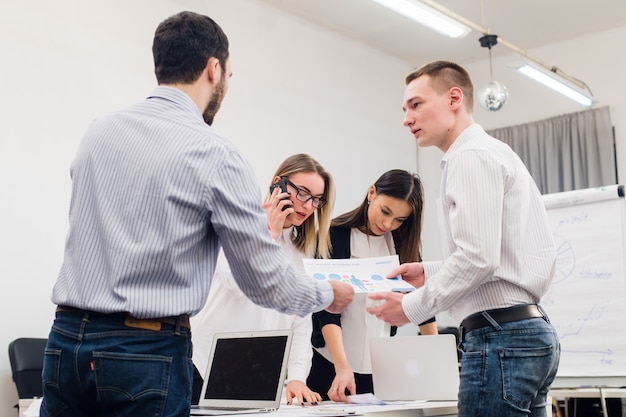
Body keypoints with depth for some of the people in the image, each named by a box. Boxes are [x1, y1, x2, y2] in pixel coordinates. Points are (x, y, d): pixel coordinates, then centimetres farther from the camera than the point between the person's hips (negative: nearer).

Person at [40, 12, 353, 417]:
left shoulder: (98, 131, 7)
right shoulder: (217, 154, -10)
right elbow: (266, 282, -6)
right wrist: (329, 294, 15)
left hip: (66, 339, 6)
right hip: (146, 353, -5)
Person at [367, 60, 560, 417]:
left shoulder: (471, 156, -9)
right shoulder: (499, 153, 22)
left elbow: (478, 258, -19)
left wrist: (412, 307, -9)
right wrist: (430, 273, 17)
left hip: (498, 335, -10)